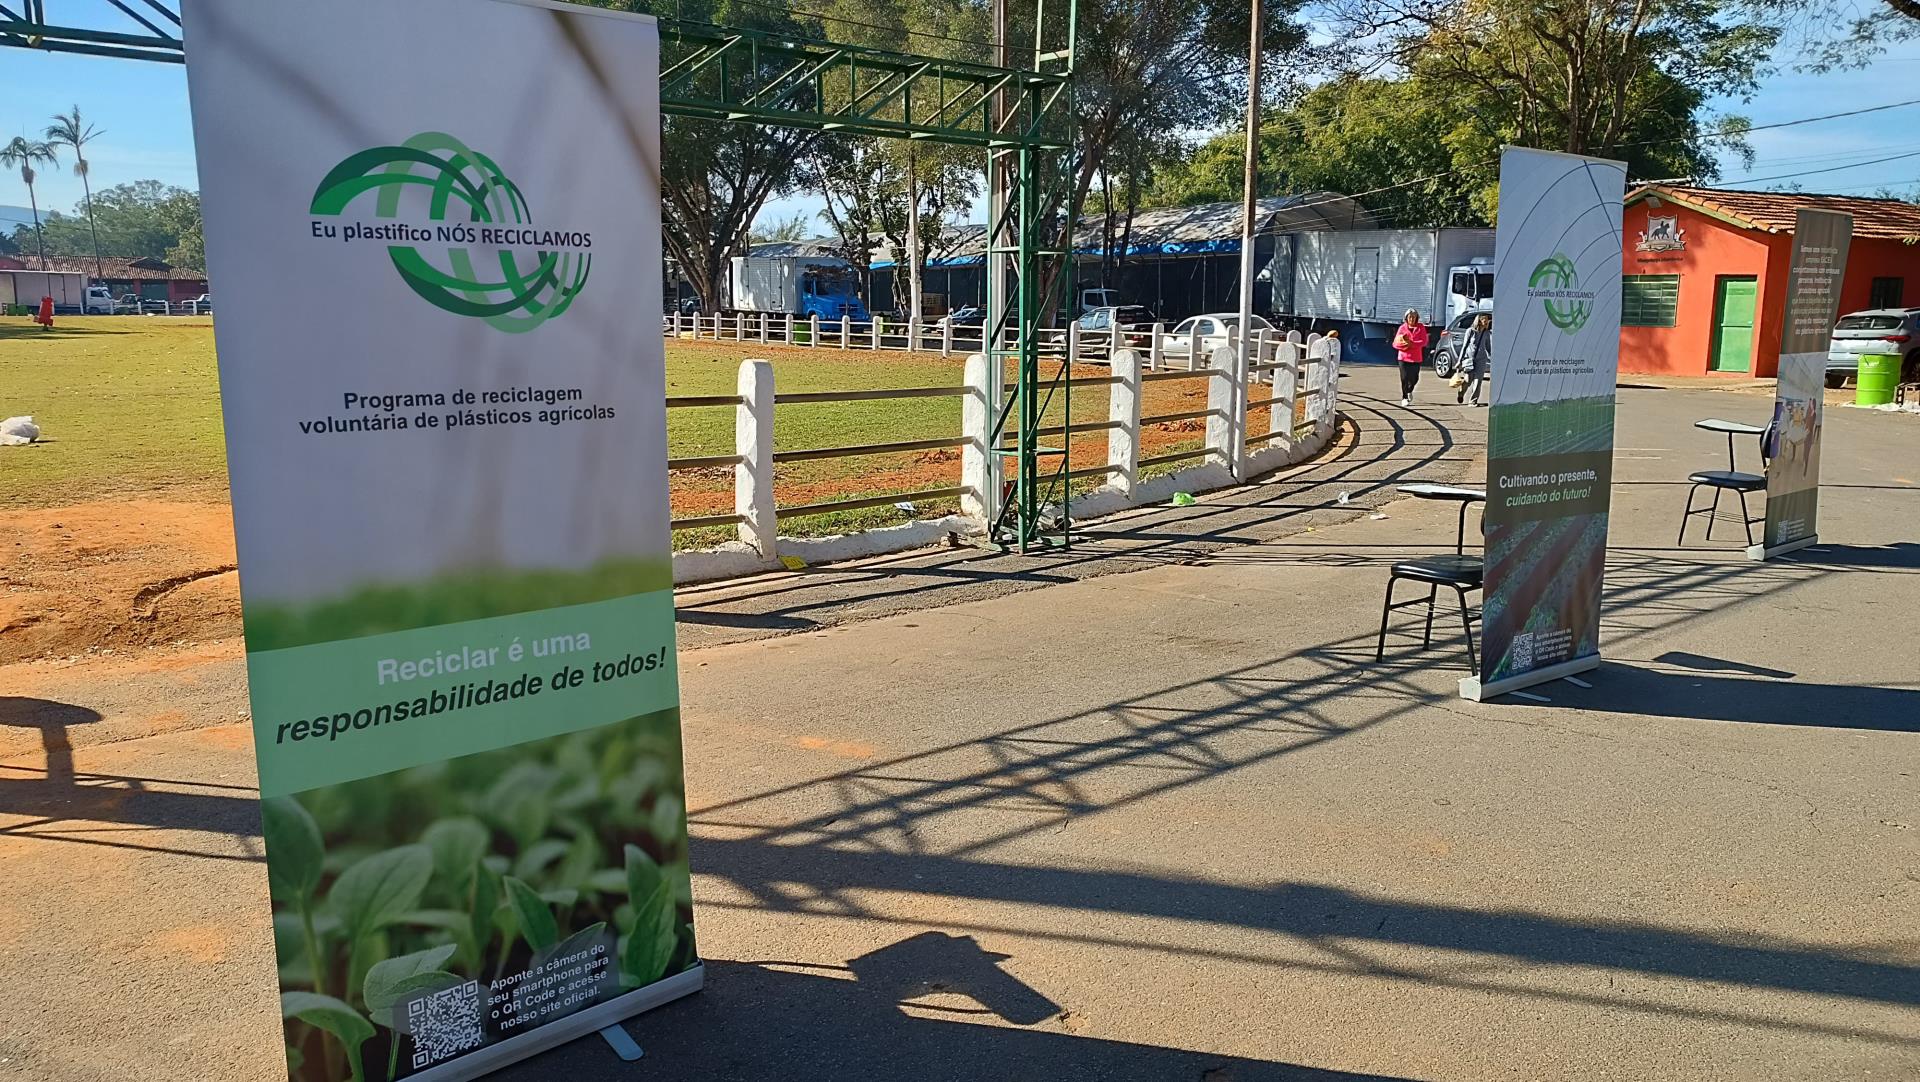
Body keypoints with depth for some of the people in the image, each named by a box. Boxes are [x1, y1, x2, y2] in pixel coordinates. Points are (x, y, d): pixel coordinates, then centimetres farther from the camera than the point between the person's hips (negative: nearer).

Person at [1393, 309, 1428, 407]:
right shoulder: (1402, 328, 2)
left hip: (1416, 358, 1)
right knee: (1404, 379, -5)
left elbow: (1424, 341, -8)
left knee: (1414, 378, 7)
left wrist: (1412, 344, -21)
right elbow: (1396, 343, 0)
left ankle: (1409, 391, 38)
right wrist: (1404, 345, -19)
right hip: (1404, 357, -1)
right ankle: (1404, 398, 7)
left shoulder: (1421, 327, 2)